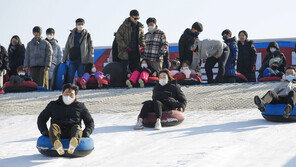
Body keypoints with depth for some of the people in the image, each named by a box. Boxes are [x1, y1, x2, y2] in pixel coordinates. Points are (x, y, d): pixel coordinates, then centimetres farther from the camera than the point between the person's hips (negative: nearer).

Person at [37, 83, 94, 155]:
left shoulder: (80, 106, 22)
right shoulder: (53, 105, 22)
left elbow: (90, 122, 22)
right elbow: (41, 119, 24)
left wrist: (86, 133, 0)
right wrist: (44, 131, 4)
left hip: (72, 133, 0)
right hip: (59, 133, 0)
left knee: (77, 128, -34)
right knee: (53, 126, -33)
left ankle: (73, 144, -70)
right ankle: (57, 144, -66)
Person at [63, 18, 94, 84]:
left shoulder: (87, 35, 3)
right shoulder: (71, 34, 11)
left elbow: (91, 48, 2)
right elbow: (67, 47, 17)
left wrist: (90, 61, -6)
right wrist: (64, 58, 11)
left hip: (82, 61, -3)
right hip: (72, 59, 3)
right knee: (70, 77, -1)